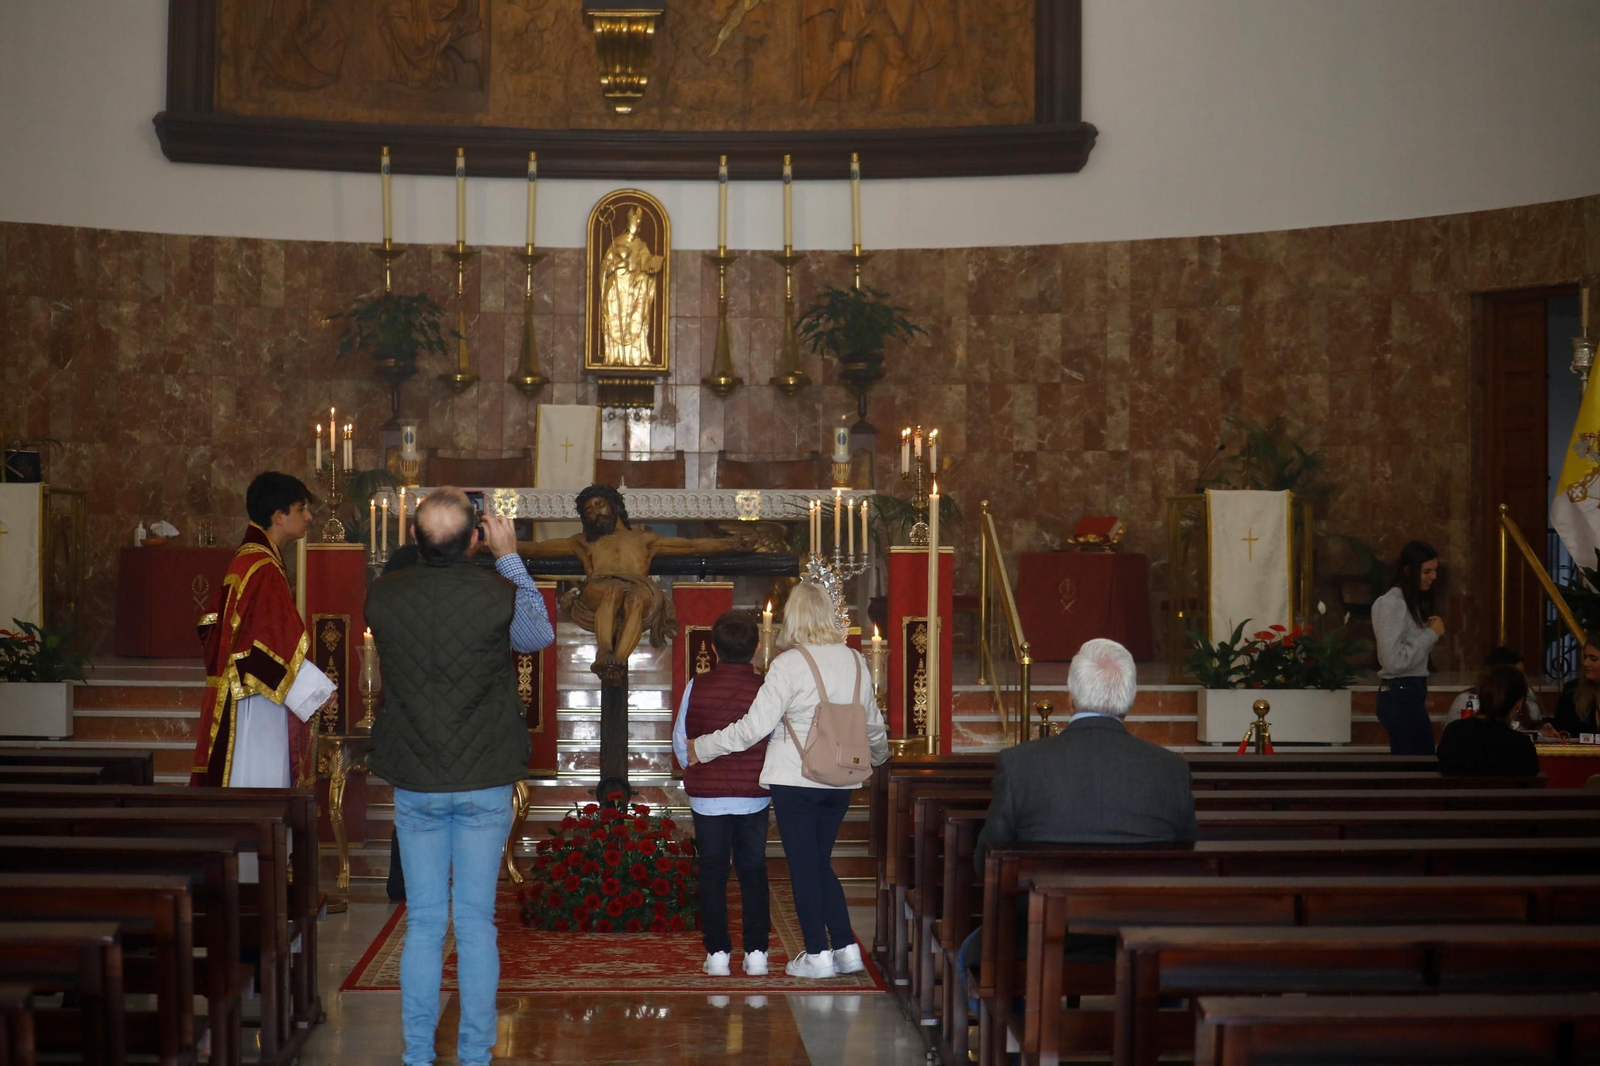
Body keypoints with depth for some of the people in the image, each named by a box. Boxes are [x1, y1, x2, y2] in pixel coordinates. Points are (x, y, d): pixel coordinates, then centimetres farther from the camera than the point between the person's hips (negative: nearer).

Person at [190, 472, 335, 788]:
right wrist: (315, 690, -16)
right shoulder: (263, 569, -18)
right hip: (257, 704, -10)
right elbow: (276, 644, -23)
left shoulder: (245, 560, 12)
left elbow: (212, 626, 18)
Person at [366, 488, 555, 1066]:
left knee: (423, 923, 8)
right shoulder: (499, 595, -14)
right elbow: (541, 634, 9)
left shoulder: (382, 596, -9)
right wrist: (509, 557, 15)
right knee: (476, 922, 6)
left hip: (415, 787, 1)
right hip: (484, 786, -1)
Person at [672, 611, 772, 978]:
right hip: (754, 796, 0)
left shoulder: (697, 687, -6)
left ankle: (717, 953, 7)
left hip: (707, 796, 0)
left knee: (713, 872, 8)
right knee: (753, 871, 10)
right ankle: (756, 952, 10)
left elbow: (680, 740, 2)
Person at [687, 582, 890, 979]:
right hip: (839, 781, 5)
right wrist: (879, 756, 37)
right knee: (820, 863, 16)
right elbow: (873, 724, 15)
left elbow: (755, 727, -15)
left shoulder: (789, 664, -13)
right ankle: (846, 949, 12)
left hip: (795, 780, -5)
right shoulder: (855, 661, 4)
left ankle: (818, 954, 6)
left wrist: (701, 748, -3)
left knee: (804, 866, 4)